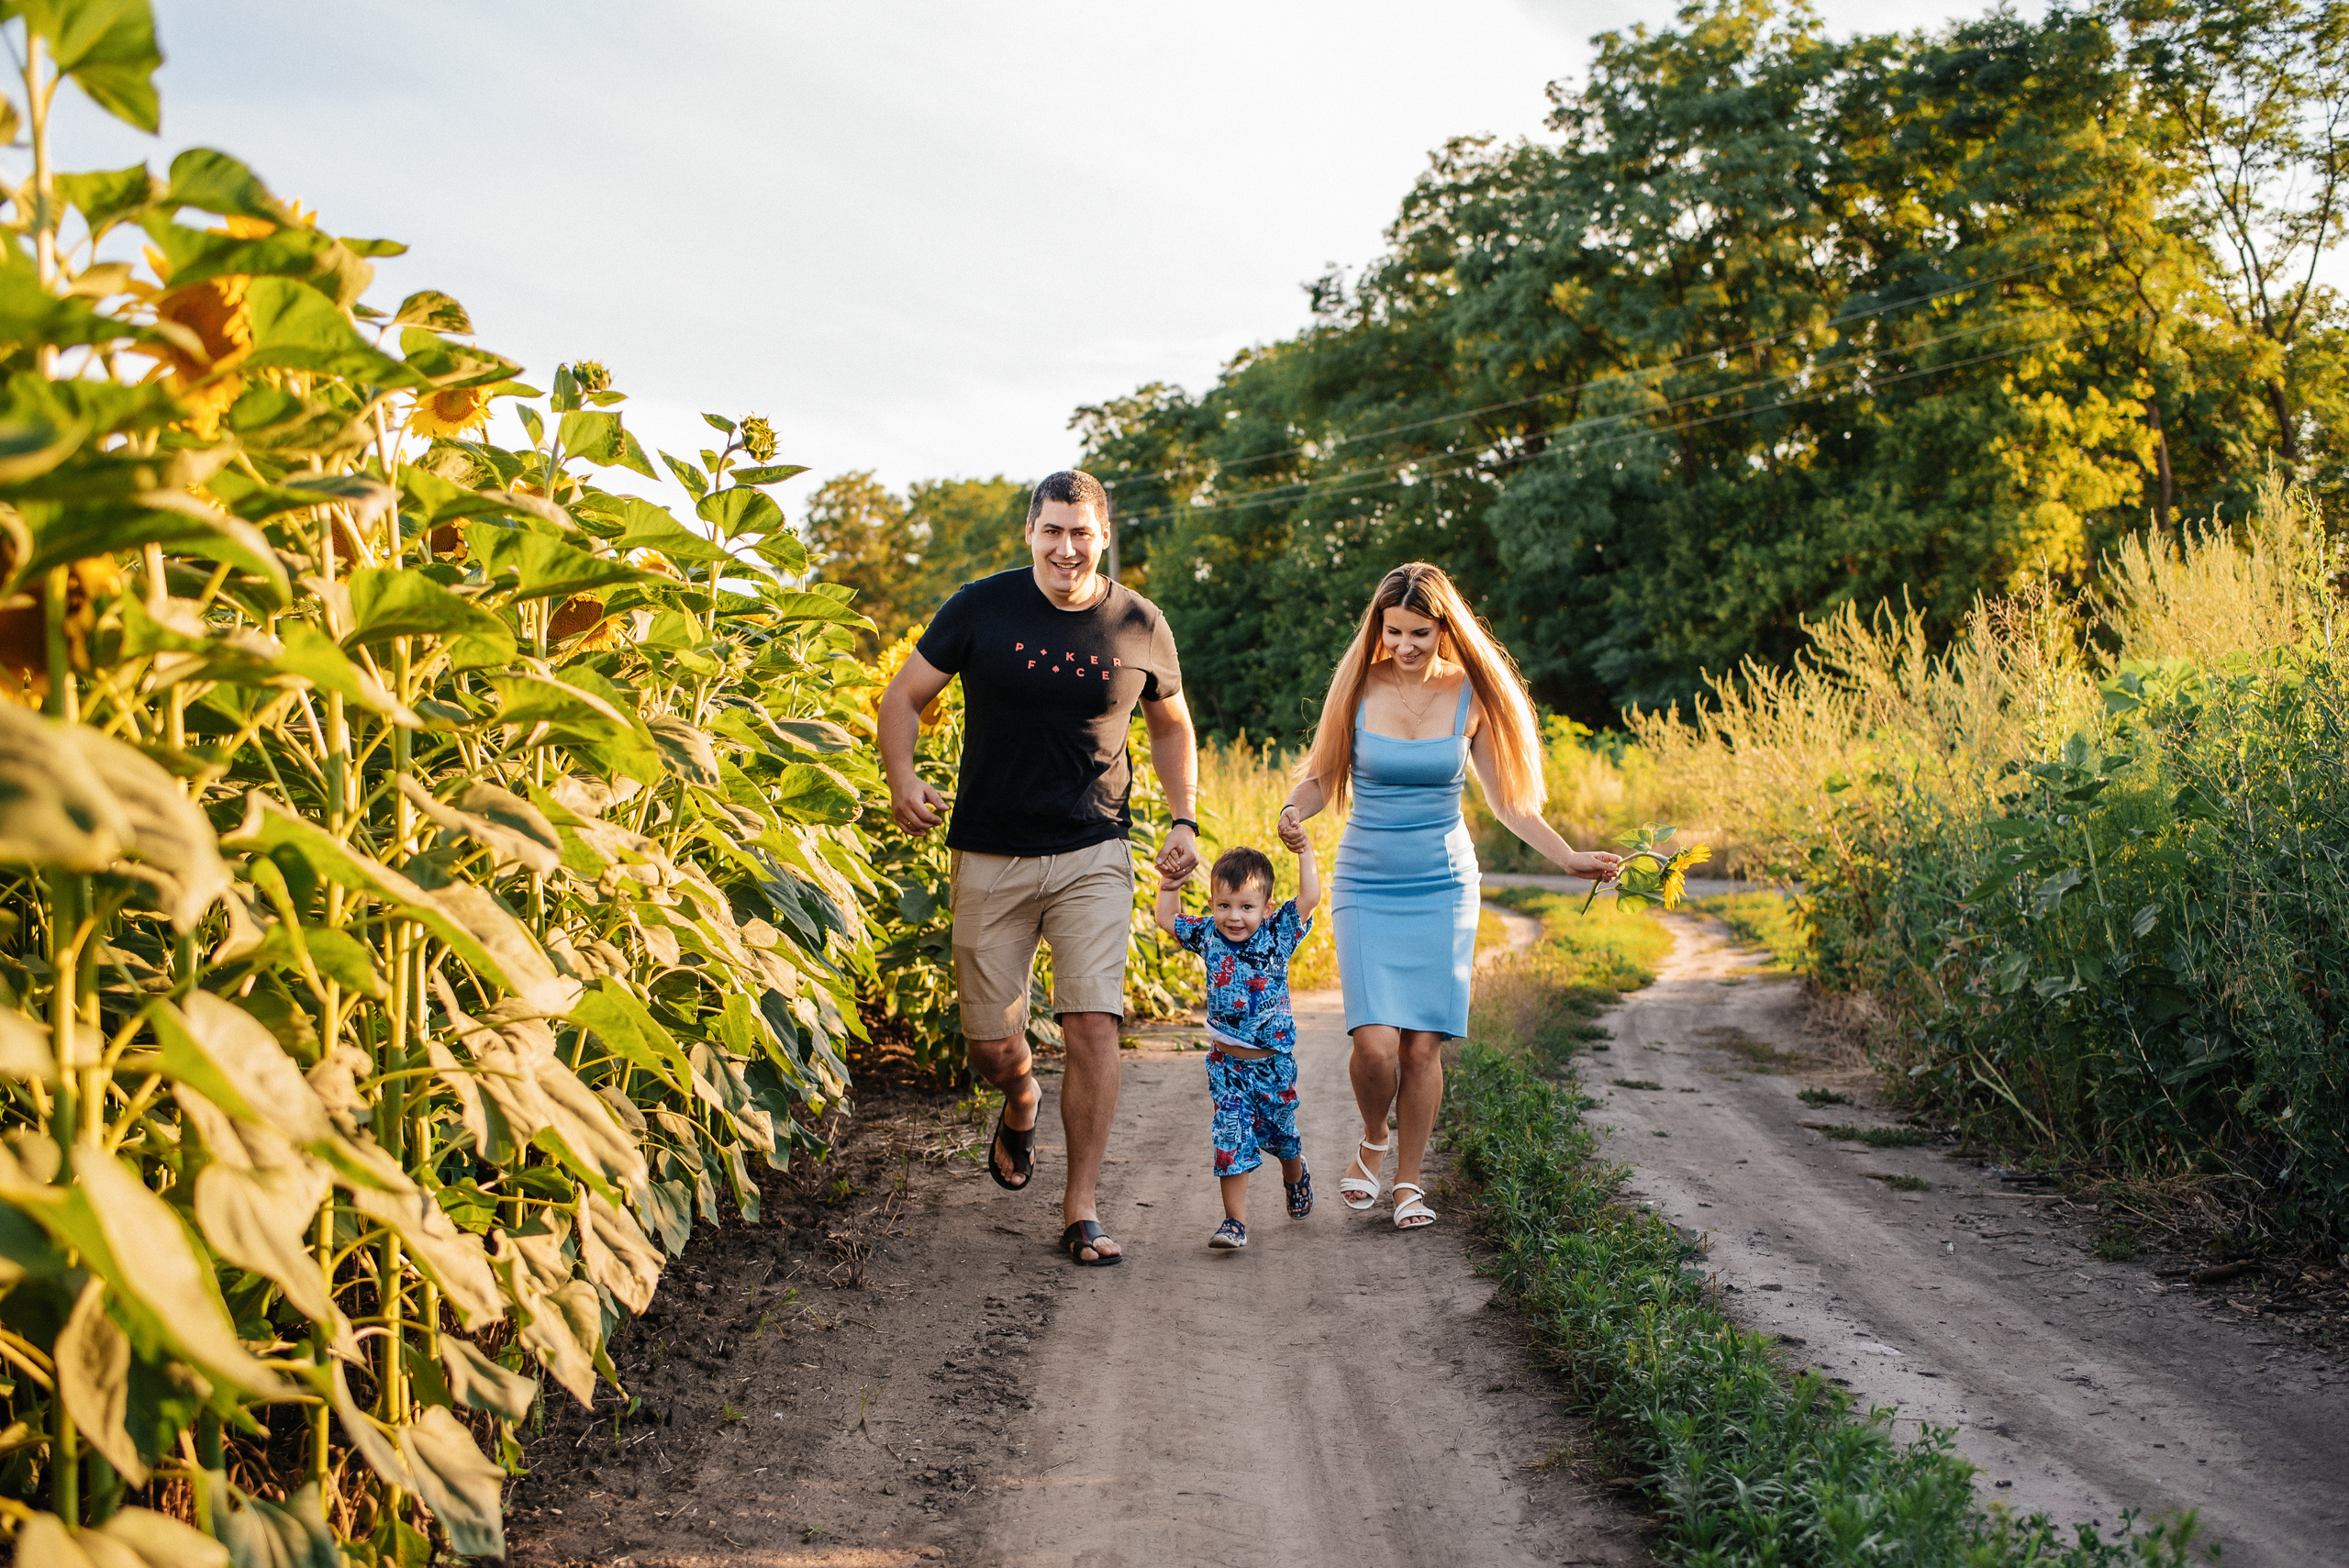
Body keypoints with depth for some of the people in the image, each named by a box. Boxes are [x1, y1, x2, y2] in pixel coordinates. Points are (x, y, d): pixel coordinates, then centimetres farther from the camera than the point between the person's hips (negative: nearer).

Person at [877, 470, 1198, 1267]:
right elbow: (903, 698, 3)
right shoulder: (981, 607, -4)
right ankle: (1021, 1106, 43)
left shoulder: (1140, 626, 0)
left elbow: (1171, 726, 16)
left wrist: (1183, 820, 4)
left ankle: (1080, 1211, 2)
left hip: (1093, 857, 0)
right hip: (990, 859, 0)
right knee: (992, 1045, 5)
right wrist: (902, 781, -15)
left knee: (1093, 1026, -12)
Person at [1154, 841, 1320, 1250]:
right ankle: (1235, 1221, -1)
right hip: (1227, 1064, 1)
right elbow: (1167, 919, 13)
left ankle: (1296, 1177, 50)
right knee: (1232, 1138, -6)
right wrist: (1171, 883, 5)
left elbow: (1309, 898, -16)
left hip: (1273, 1062, -1)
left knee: (1279, 1133, 19)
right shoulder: (1208, 936, -1)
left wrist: (1304, 851, -14)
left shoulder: (1277, 934, -8)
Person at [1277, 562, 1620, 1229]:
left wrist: (1568, 857, -2)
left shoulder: (1470, 695, 0)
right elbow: (1320, 778, 3)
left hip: (1443, 888, 1)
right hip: (1367, 887, -1)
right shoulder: (1359, 687, -4)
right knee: (1377, 1042, -14)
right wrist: (1292, 813, -19)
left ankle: (1409, 1182, 18)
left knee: (1424, 1044, -2)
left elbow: (1507, 800, 7)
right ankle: (1373, 1143, 18)